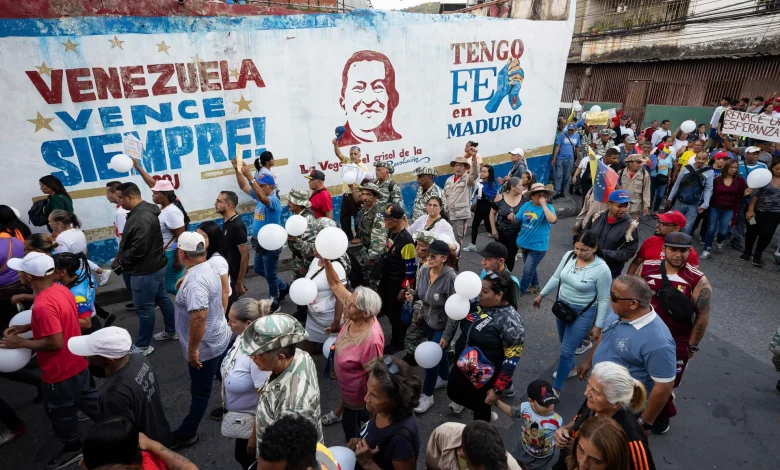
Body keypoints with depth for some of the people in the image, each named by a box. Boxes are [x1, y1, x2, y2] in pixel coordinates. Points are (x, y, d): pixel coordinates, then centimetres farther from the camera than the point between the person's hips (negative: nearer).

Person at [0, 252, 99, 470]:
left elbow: (55, 343, -30)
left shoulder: (43, 305, -33)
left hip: (60, 371, -8)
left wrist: (20, 342, -18)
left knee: (60, 411, 16)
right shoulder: (60, 289, -4)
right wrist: (25, 327, 6)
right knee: (85, 399, 26)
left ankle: (73, 448, 38)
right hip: (76, 363, 8)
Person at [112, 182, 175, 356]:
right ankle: (171, 331, 35)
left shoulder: (141, 218, -26)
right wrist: (121, 258, 7)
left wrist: (120, 260, -13)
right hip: (155, 265, 11)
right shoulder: (143, 212, 8)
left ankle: (143, 346, 15)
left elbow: (138, 249, -29)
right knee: (162, 298, 20)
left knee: (144, 307, 2)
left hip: (145, 271, -11)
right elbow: (130, 242, 17)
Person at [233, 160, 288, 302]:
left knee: (271, 275, 6)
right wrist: (237, 170, -9)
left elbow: (262, 198, -45)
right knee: (259, 270, 24)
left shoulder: (274, 200, -23)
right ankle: (283, 287, 40)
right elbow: (243, 186, 6)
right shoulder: (259, 196, 3)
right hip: (260, 243, 10)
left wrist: (250, 177, -49)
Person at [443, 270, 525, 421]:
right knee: (453, 392, 25)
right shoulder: (478, 303, -9)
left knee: (479, 406, 15)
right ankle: (486, 414, 52)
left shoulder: (510, 321, -27)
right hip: (462, 364, 7)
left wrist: (497, 389, -18)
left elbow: (511, 360, -22)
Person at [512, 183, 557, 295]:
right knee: (530, 267, 24)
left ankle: (520, 291, 17)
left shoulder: (548, 207, -14)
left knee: (527, 270, 1)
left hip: (538, 245, -6)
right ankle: (535, 286, 46)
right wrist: (512, 217, -16)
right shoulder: (526, 205, 1)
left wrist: (543, 204, -30)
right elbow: (517, 220, 7)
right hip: (524, 243, 6)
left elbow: (552, 219, -35)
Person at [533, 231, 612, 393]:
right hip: (562, 306, 6)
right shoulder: (569, 256, -10)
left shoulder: (602, 269, -25)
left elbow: (604, 300, -16)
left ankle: (556, 389, 15)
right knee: (565, 344, 25)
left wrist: (598, 326, -12)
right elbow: (556, 278, 5)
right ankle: (571, 368, 53)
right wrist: (541, 295, 10)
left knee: (565, 351, -2)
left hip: (583, 313, -6)